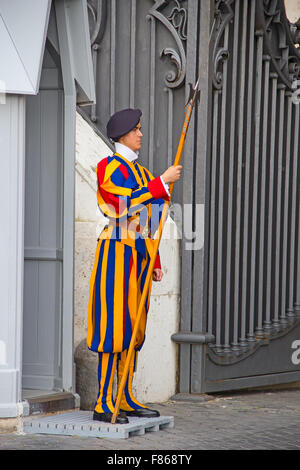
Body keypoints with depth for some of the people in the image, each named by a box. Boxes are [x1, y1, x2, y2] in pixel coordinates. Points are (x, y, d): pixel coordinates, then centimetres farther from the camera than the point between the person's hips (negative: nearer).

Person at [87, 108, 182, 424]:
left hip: (139, 256, 9)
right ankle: (103, 404, -11)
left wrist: (155, 262, 19)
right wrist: (162, 182, -16)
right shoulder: (109, 167, -6)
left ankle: (126, 400, 14)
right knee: (113, 324, -11)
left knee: (132, 326, 9)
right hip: (117, 253, -9)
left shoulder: (140, 172, 20)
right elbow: (129, 203, -21)